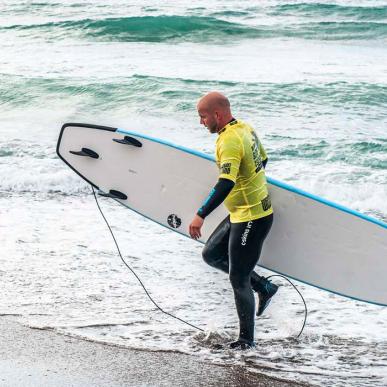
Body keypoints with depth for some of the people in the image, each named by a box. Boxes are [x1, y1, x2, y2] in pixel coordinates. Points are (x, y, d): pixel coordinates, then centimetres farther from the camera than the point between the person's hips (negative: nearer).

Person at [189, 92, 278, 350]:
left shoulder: (229, 140, -24)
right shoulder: (245, 128, 5)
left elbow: (226, 183, -35)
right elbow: (263, 160, 20)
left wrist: (201, 215, -40)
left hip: (251, 218, -10)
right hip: (240, 214, 10)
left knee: (238, 279, -1)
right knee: (211, 254, 19)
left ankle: (247, 339, 12)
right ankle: (264, 287, 24)